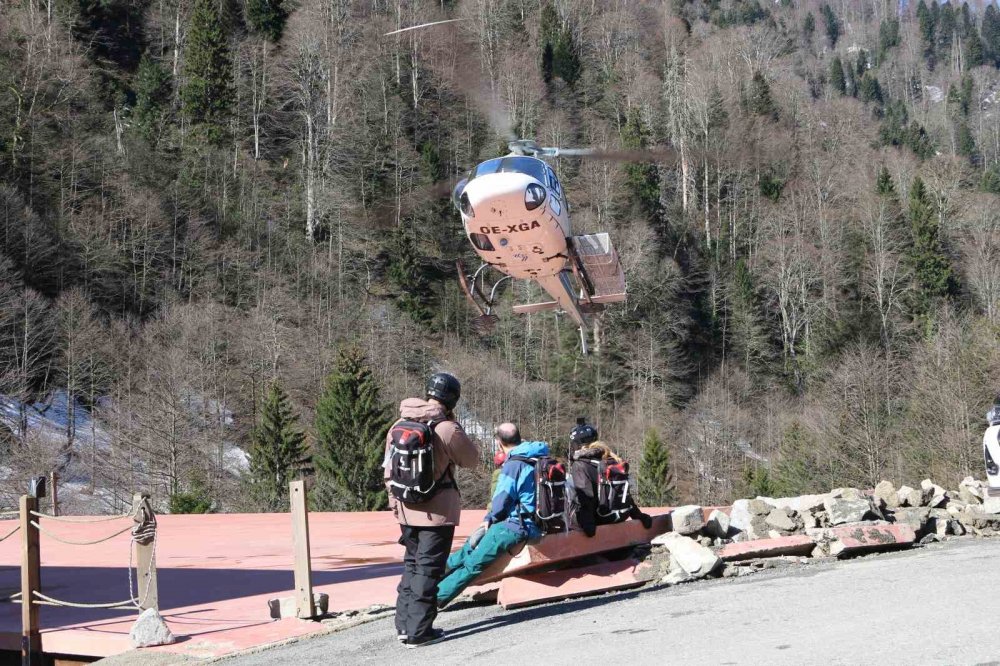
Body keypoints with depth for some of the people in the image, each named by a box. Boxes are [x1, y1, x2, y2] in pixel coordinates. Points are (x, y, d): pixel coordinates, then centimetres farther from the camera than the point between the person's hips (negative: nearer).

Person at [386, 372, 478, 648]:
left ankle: (404, 625, 21)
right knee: (428, 569, 0)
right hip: (437, 510, -6)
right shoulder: (448, 430, -15)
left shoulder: (399, 425, 4)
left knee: (411, 564, 19)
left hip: (407, 508, 6)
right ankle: (418, 632, 1)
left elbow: (390, 467, 9)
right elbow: (472, 459, -1)